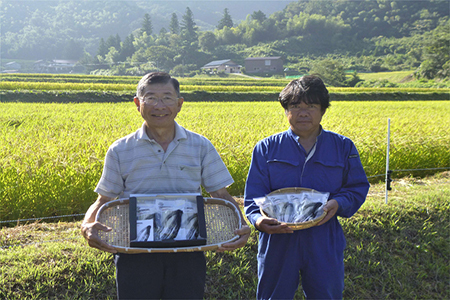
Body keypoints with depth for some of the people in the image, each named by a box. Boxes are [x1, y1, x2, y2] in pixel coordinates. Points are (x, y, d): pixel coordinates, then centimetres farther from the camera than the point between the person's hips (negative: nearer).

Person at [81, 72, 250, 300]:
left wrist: (240, 226, -14)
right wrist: (87, 225, -15)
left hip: (187, 255, 0)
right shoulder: (120, 151, 2)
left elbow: (221, 195, 4)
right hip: (136, 254, 0)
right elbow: (104, 201, 5)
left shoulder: (201, 147, 2)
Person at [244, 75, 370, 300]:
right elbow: (253, 196, 0)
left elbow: (358, 188, 9)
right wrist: (259, 220, -21)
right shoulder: (266, 149, 2)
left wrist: (339, 204, -13)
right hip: (278, 242, 0)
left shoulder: (343, 147, 5)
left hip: (324, 245, 1)